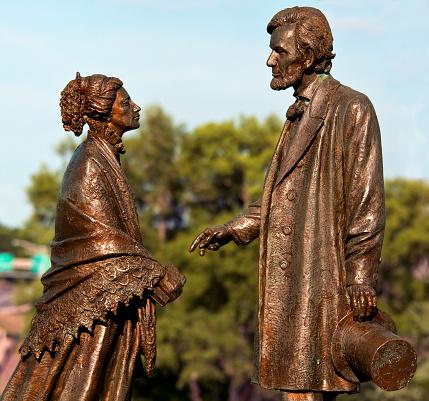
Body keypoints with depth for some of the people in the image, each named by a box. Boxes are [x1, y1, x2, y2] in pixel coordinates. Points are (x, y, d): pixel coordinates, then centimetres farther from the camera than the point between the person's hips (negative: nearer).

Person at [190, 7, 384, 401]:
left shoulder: (351, 109, -8)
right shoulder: (300, 116, 19)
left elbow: (366, 202, -13)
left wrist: (360, 277, -17)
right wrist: (233, 229, 18)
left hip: (323, 278, -8)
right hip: (290, 278, 8)